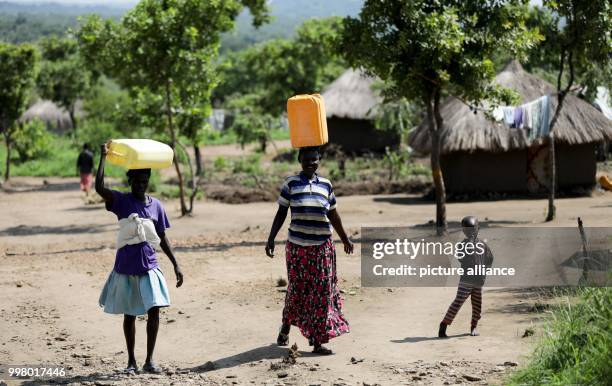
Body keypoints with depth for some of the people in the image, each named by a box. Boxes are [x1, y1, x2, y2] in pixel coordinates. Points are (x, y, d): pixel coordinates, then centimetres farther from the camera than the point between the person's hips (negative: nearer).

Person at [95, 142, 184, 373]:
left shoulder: (156, 205, 5)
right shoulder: (121, 201, -4)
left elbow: (162, 239, 10)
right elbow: (99, 188, -24)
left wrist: (176, 265, 6)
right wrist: (103, 158, -23)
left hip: (149, 266, 2)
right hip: (126, 267, -2)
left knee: (154, 311, -6)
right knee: (129, 315, 7)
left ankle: (149, 360, 4)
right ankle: (131, 361, 19)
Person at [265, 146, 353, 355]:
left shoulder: (325, 185, 7)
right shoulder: (291, 183, 0)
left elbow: (333, 214, 16)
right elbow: (281, 214, 2)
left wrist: (345, 239, 20)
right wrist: (271, 240, -4)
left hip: (322, 246, 2)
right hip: (297, 246, -2)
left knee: (322, 291, -1)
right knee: (296, 289, 5)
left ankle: (318, 341, 4)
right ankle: (286, 326, 32)